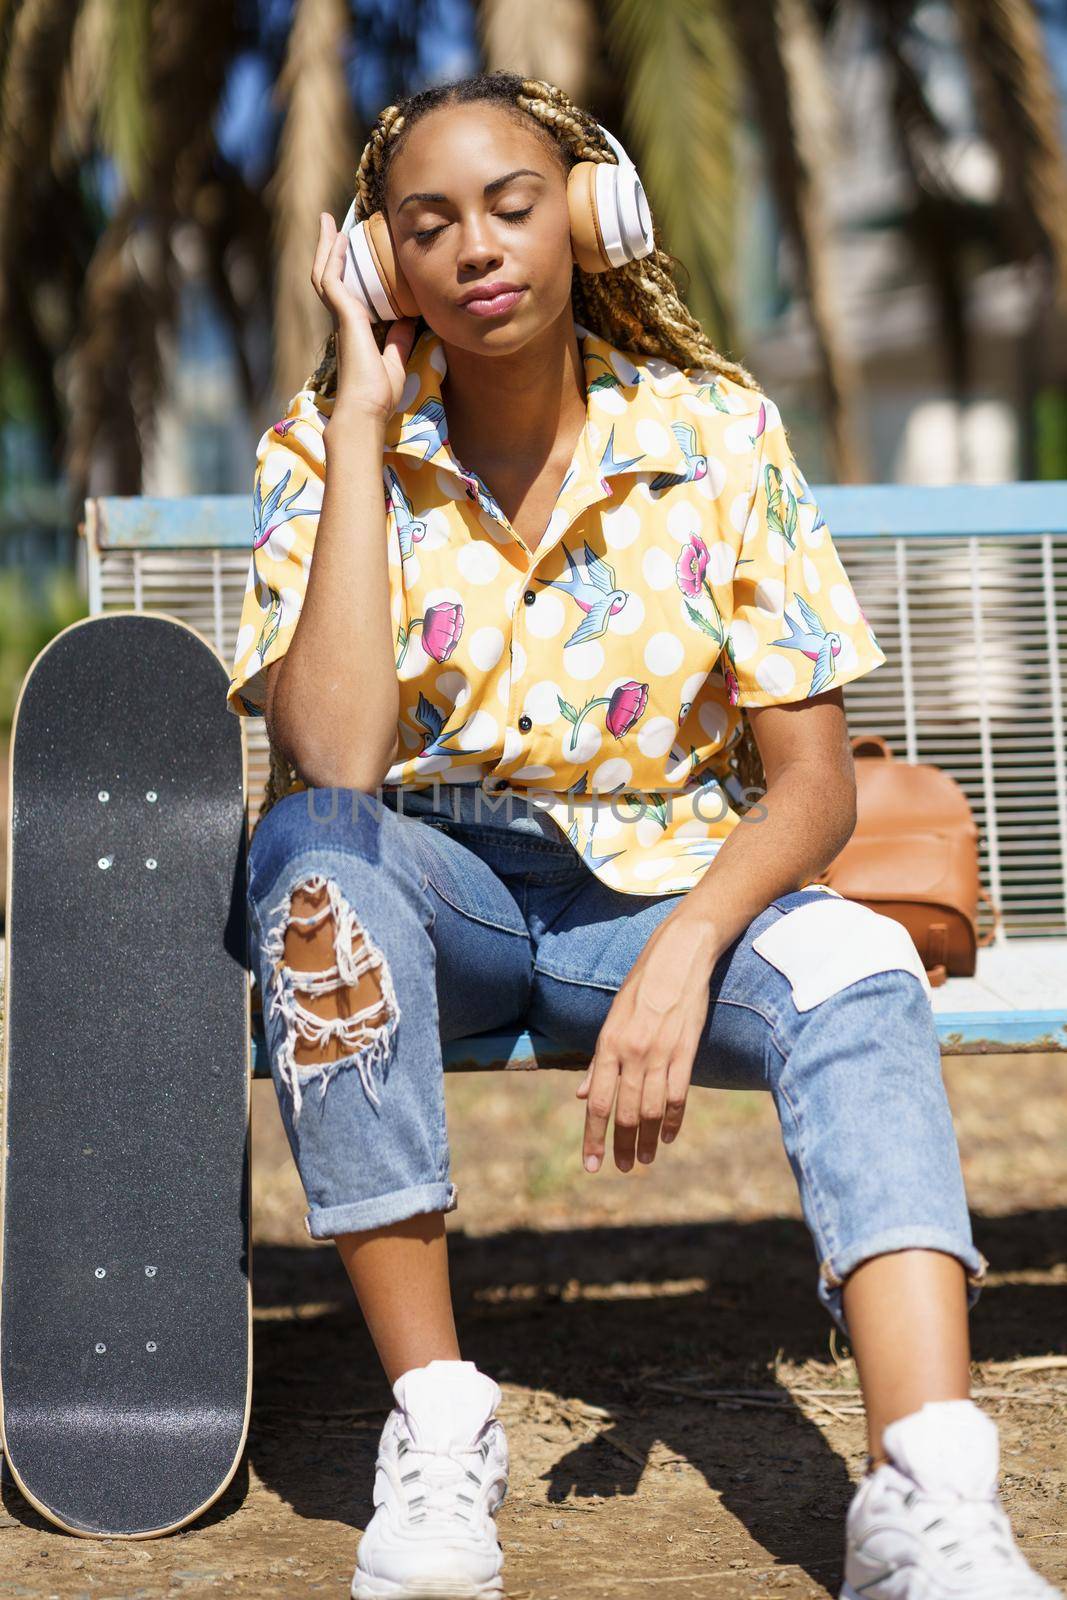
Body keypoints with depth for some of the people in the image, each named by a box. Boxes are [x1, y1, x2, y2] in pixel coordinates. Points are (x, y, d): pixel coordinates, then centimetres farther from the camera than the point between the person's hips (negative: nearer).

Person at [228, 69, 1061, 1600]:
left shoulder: (720, 433, -6)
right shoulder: (324, 450, -8)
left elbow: (813, 782, -8)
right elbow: (330, 763, -25)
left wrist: (682, 959, -28)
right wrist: (363, 425, -21)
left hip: (662, 884, 1)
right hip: (434, 891, 0)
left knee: (858, 969, -30)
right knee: (311, 851, -34)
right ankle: (437, 1427, -29)